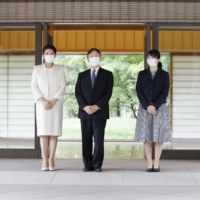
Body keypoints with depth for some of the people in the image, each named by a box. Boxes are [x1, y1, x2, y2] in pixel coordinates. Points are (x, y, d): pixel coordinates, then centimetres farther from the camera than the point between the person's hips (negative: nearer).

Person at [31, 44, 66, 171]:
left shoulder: (60, 69, 7)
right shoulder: (37, 69, 7)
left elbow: (63, 87, 0)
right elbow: (34, 87, 1)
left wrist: (53, 101, -12)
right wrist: (43, 101, -12)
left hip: (56, 104, 0)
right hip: (42, 104, 0)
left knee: (54, 133, -2)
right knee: (43, 132, -4)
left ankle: (51, 160, 2)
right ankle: (45, 160, -2)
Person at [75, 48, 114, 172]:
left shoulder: (107, 74, 7)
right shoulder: (82, 75, 14)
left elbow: (108, 93, -3)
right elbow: (78, 93, 5)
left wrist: (97, 106, -14)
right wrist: (85, 107, -12)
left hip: (100, 112, -2)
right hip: (85, 112, 3)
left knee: (99, 139, -3)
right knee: (86, 140, 3)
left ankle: (97, 165, 3)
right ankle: (88, 165, 9)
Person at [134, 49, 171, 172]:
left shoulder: (164, 75, 4)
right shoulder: (142, 74, 7)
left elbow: (165, 93, -4)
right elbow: (139, 92, 0)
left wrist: (154, 106, -14)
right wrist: (147, 106, -12)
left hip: (160, 108, -1)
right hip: (145, 108, 1)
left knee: (159, 135, -2)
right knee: (146, 136, -1)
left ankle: (157, 163, 5)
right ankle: (149, 163, 4)